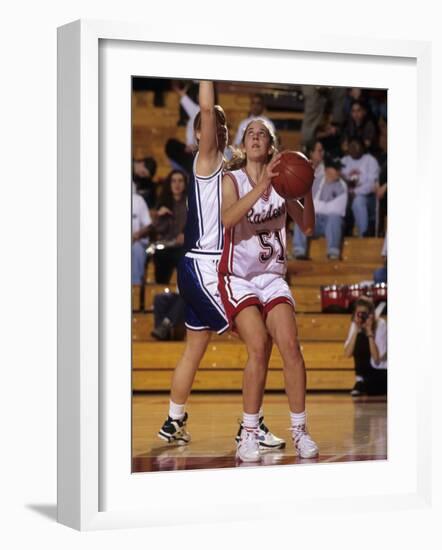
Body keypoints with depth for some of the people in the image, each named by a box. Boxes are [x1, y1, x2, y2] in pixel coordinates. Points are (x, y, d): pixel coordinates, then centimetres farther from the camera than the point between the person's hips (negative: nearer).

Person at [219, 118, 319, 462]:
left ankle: (300, 430, -7)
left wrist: (307, 191, -9)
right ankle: (249, 434, -13)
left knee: (290, 344, -16)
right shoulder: (233, 180, -2)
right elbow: (228, 218, -22)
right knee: (258, 346, -22)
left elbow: (307, 226, 7)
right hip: (238, 276, -3)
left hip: (273, 277, 3)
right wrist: (262, 185, -31)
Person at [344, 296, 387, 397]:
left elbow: (377, 359, -23)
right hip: (367, 371, 4)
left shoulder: (380, 324, -17)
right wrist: (356, 330, -19)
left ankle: (361, 382, -10)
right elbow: (348, 353, -15)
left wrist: (369, 331, -26)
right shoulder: (355, 325, -4)